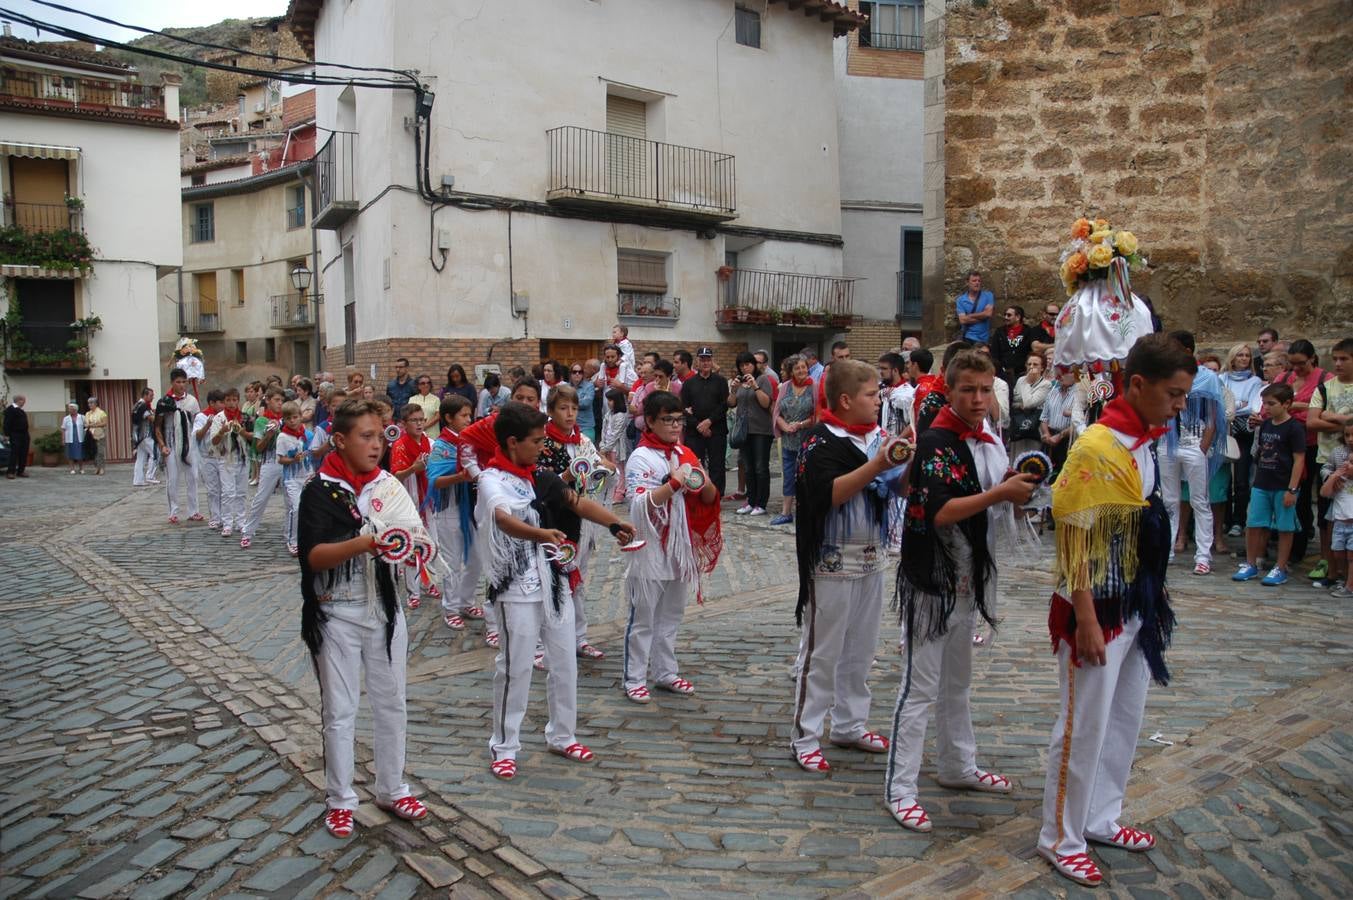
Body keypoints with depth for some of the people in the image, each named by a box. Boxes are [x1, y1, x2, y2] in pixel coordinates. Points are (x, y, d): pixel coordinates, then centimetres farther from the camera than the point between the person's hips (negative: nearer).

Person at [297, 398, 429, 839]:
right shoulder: (320, 491, -11)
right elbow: (314, 555, -21)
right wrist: (366, 542, -35)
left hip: (385, 609, 4)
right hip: (337, 615, -4)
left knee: (391, 703, 13)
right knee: (340, 711, 7)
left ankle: (392, 789, 29)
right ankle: (340, 800, 24)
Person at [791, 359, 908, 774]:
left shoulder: (877, 436, 7)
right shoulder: (821, 441, -15)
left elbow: (895, 487, 12)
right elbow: (827, 493, -27)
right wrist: (877, 465, -30)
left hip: (871, 558, 8)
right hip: (832, 562, -7)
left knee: (861, 648, 17)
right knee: (821, 650, 1)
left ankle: (850, 724, 31)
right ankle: (804, 735, 12)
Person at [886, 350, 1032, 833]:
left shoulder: (987, 436, 8)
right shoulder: (937, 442, -18)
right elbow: (939, 512, -27)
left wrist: (1016, 485, 0)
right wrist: (1001, 492, -26)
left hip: (970, 576, 9)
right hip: (934, 579, -9)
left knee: (958, 680, 21)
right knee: (922, 685, -3)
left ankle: (958, 766, 37)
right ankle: (900, 788, 6)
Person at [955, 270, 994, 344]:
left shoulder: (988, 296, 1)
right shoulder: (960, 300, 0)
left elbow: (988, 313, -14)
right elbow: (963, 320, -11)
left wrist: (969, 316, -8)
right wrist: (982, 316, -11)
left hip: (983, 339, 1)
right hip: (966, 338, -1)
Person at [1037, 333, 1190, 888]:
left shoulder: (1145, 443, 5)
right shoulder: (1097, 449, -20)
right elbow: (1076, 544, -20)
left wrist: (1152, 606, 16)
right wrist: (1087, 623, -19)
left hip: (1137, 609, 9)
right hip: (1097, 612, -9)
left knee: (1125, 721, 19)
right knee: (1084, 728, 3)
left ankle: (1100, 820, 37)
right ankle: (1060, 839, 20)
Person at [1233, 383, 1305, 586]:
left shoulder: (1294, 428, -11)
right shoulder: (1265, 425, 9)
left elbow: (1299, 459, -12)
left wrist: (1292, 489, -15)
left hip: (1283, 487, -6)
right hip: (1261, 485, 6)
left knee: (1285, 528, 5)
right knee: (1253, 525, 6)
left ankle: (1280, 569, 13)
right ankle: (1251, 565, 17)